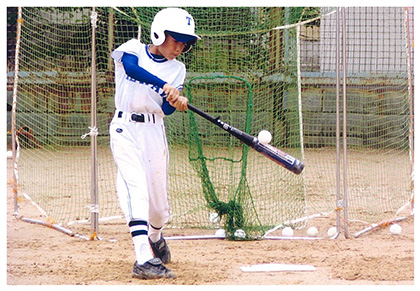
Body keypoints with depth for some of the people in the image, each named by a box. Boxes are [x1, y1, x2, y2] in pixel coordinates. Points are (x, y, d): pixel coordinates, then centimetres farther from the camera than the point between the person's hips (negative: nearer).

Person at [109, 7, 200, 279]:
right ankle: (144, 259, -28)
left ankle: (155, 237, 41)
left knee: (159, 203, 7)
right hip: (125, 129, -4)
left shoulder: (177, 69, 7)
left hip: (154, 132, 4)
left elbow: (166, 109, -6)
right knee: (137, 188, -20)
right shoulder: (133, 49, -2)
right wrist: (164, 86, -37)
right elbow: (131, 67, -26)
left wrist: (178, 102, -29)